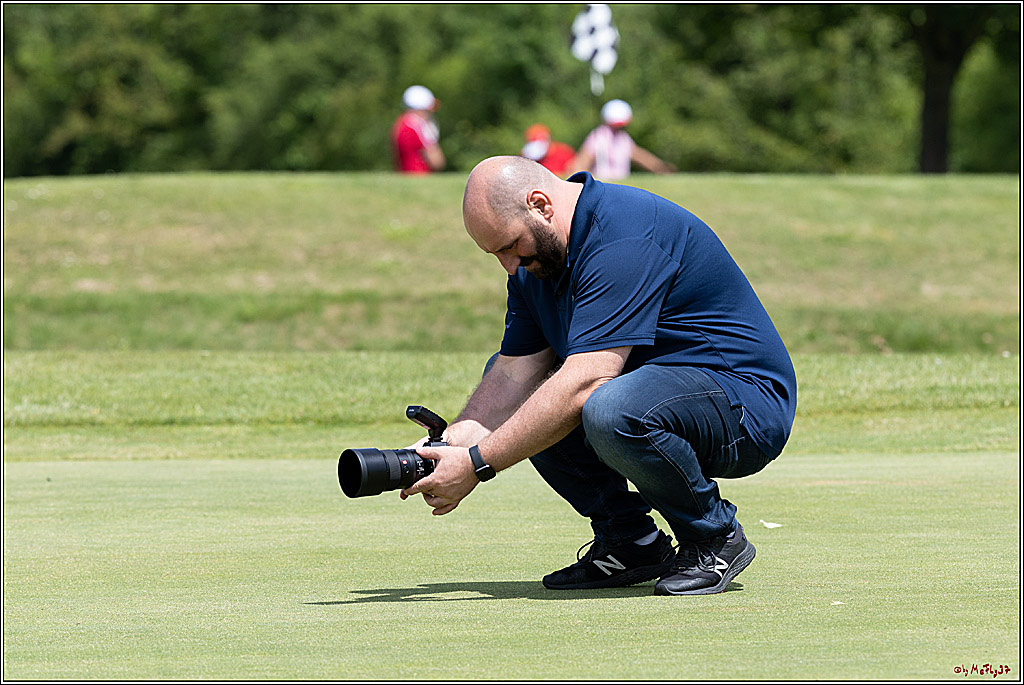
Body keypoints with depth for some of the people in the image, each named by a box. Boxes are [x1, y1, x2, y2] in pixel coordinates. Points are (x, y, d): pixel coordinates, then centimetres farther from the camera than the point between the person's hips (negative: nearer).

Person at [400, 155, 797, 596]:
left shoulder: (623, 237, -26)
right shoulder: (537, 254, 4)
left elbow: (581, 386, -32)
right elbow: (514, 372, 0)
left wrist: (477, 464, -30)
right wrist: (449, 445, -17)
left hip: (746, 404, -10)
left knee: (610, 410, -37)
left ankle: (715, 539, -10)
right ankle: (629, 540, 5)